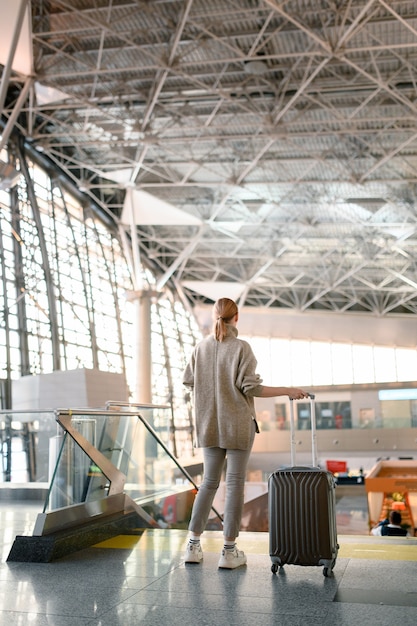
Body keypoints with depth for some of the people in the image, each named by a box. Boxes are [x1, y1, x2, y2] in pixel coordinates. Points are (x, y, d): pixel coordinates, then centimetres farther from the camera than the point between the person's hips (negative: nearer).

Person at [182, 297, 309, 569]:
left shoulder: (201, 347, 2)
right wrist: (288, 391, -7)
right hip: (238, 423, -4)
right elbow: (250, 387, -14)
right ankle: (230, 551, 6)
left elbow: (189, 381, 6)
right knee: (235, 483, 3)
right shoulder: (241, 347, -10)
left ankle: (194, 545, 15)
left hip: (210, 425, 5)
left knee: (209, 482, 15)